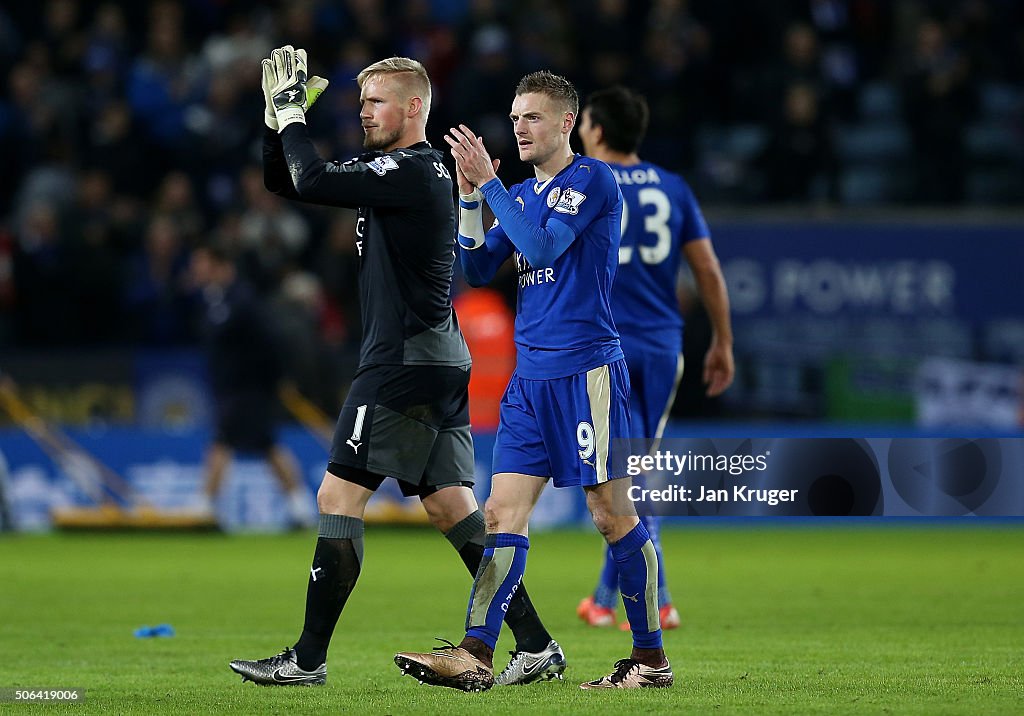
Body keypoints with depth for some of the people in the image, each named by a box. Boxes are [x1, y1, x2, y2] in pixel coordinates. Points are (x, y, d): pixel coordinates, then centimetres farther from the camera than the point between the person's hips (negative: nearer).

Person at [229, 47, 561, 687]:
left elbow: (311, 183, -22)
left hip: (407, 364, -10)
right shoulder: (389, 170, 17)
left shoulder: (413, 171, -13)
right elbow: (283, 180, 21)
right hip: (440, 360, 10)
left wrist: (292, 111, -9)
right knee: (451, 506, 8)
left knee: (339, 495, -7)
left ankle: (308, 659, -4)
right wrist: (281, 115, 6)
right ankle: (538, 647, 6)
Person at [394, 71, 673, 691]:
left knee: (613, 513, -4)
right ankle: (477, 654, -7)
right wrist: (469, 196, 2)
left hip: (588, 371, -7)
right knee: (503, 511, -2)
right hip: (531, 377, 7)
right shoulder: (520, 195, 18)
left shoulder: (592, 180, -5)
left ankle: (652, 657, 5)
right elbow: (478, 271, 14)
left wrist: (488, 183, -12)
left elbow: (542, 248, -16)